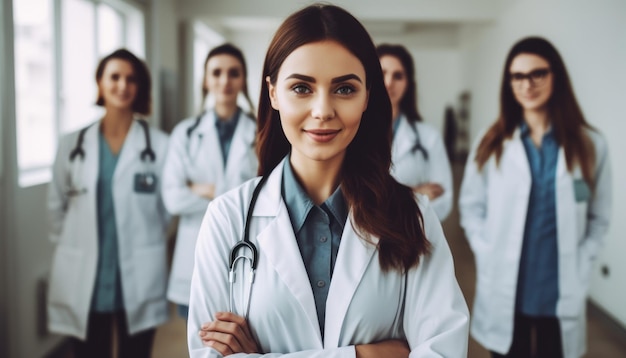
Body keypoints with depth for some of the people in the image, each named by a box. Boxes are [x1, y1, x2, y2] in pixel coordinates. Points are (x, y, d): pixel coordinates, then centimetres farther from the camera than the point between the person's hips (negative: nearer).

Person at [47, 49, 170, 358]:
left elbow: (168, 205, 2)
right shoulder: (72, 144, 3)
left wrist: (142, 241, 7)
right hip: (84, 281, 2)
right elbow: (57, 205, 10)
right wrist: (74, 247, 8)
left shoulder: (159, 144, -4)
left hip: (139, 280, -1)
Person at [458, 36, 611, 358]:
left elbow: (599, 217, 5)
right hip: (504, 292, 0)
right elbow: (471, 207, 4)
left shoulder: (590, 145, 0)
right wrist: (489, 257, -4)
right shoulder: (492, 144, 1)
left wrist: (579, 268, -3)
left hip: (562, 295, 0)